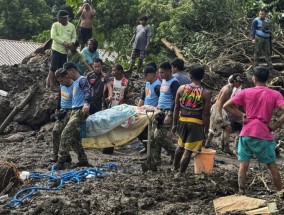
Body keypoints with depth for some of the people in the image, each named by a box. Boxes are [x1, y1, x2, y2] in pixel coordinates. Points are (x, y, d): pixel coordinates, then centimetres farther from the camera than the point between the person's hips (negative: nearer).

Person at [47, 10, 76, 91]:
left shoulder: (72, 26, 4)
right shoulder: (55, 25, -6)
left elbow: (74, 37, 10)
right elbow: (53, 36, -15)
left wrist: (71, 43, -12)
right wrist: (64, 42, -20)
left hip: (66, 51, 4)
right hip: (56, 49, -4)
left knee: (61, 68, 8)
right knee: (54, 68, -4)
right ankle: (52, 84, 4)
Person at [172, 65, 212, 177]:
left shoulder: (181, 88, -2)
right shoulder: (206, 93, -11)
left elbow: (176, 108, 2)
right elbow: (206, 114, -11)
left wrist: (175, 124, 12)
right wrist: (206, 130, -2)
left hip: (182, 120, 4)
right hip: (196, 123, -4)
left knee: (181, 145, 27)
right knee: (188, 149, 5)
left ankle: (175, 166, 42)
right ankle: (180, 173, 7)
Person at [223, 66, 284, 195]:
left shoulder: (246, 92, 3)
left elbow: (226, 106, 3)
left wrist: (241, 115, 7)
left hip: (246, 133, 1)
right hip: (264, 135, -1)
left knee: (243, 165, 7)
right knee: (272, 166, 11)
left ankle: (241, 193, 4)